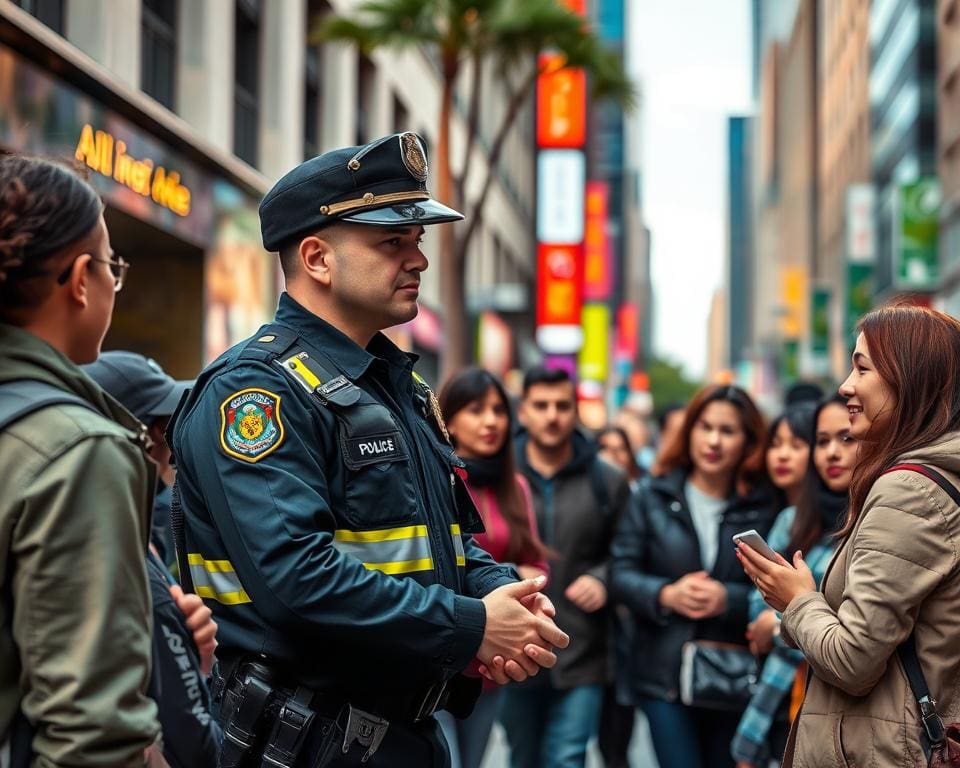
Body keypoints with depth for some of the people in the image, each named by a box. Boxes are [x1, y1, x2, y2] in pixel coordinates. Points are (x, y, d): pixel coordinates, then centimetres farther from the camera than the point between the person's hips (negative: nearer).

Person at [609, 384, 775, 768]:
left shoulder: (764, 507, 0)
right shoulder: (654, 496, 2)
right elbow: (620, 573, 0)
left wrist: (728, 599, -22)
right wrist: (666, 595, -17)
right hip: (664, 675, -1)